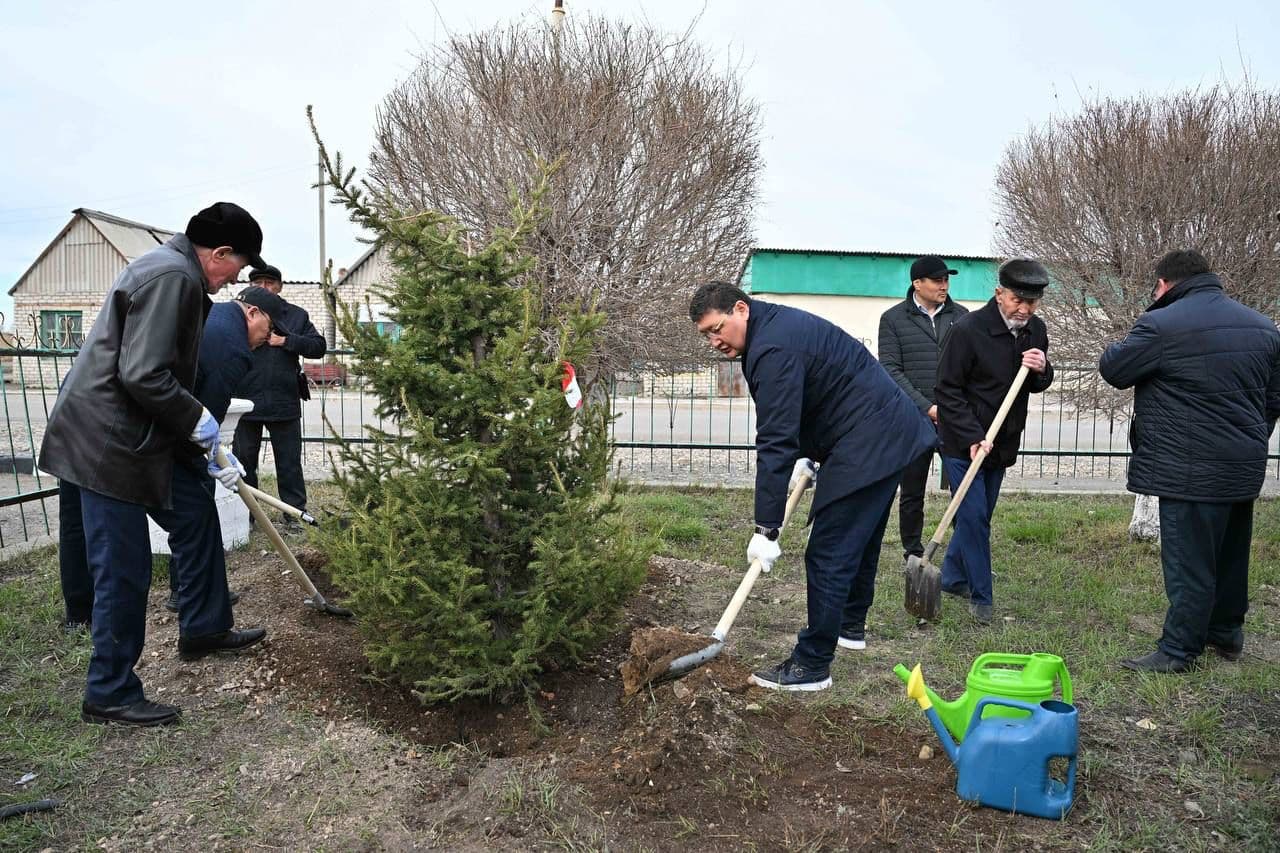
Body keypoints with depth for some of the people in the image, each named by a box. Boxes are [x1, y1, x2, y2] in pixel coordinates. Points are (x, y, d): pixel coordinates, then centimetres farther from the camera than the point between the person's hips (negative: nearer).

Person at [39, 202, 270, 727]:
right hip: (108, 442, -11)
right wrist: (198, 420, -12)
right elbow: (143, 375, -27)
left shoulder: (174, 273, 15)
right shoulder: (172, 277, -19)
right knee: (124, 571, -2)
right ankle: (109, 695, 13)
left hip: (137, 437, 11)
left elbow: (166, 370, 20)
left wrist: (211, 447, 19)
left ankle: (206, 630, 35)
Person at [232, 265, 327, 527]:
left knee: (289, 461, 7)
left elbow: (318, 346, 0)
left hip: (284, 403, 0)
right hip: (245, 400, 0)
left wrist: (286, 341, -10)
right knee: (244, 460, 11)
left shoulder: (297, 316, 8)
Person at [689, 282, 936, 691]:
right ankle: (851, 625, 42)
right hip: (890, 434, 11)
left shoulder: (773, 349, -22)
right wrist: (810, 453, 19)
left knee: (829, 556, -8)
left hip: (867, 443, -11)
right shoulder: (778, 324, 11)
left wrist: (766, 529, -24)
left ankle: (812, 665, 0)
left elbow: (776, 443, -26)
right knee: (860, 540, 24)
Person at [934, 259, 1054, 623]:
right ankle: (981, 596, 7)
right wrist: (973, 437, -24)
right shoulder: (967, 329, -18)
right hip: (963, 443, -6)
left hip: (1002, 443, 7)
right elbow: (947, 390, -16)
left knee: (980, 516, 14)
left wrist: (1041, 370, -13)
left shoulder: (1036, 330, 2)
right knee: (973, 516, -5)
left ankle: (952, 578, 30)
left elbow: (1037, 387, 12)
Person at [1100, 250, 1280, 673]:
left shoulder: (1161, 325, -17)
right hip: (1245, 468, 8)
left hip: (1191, 471, -8)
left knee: (1189, 562, 0)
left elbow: (1113, 369, -6)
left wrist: (1132, 340, 14)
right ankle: (1227, 633, 36)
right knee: (1230, 554, 20)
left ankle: (1178, 650, 8)